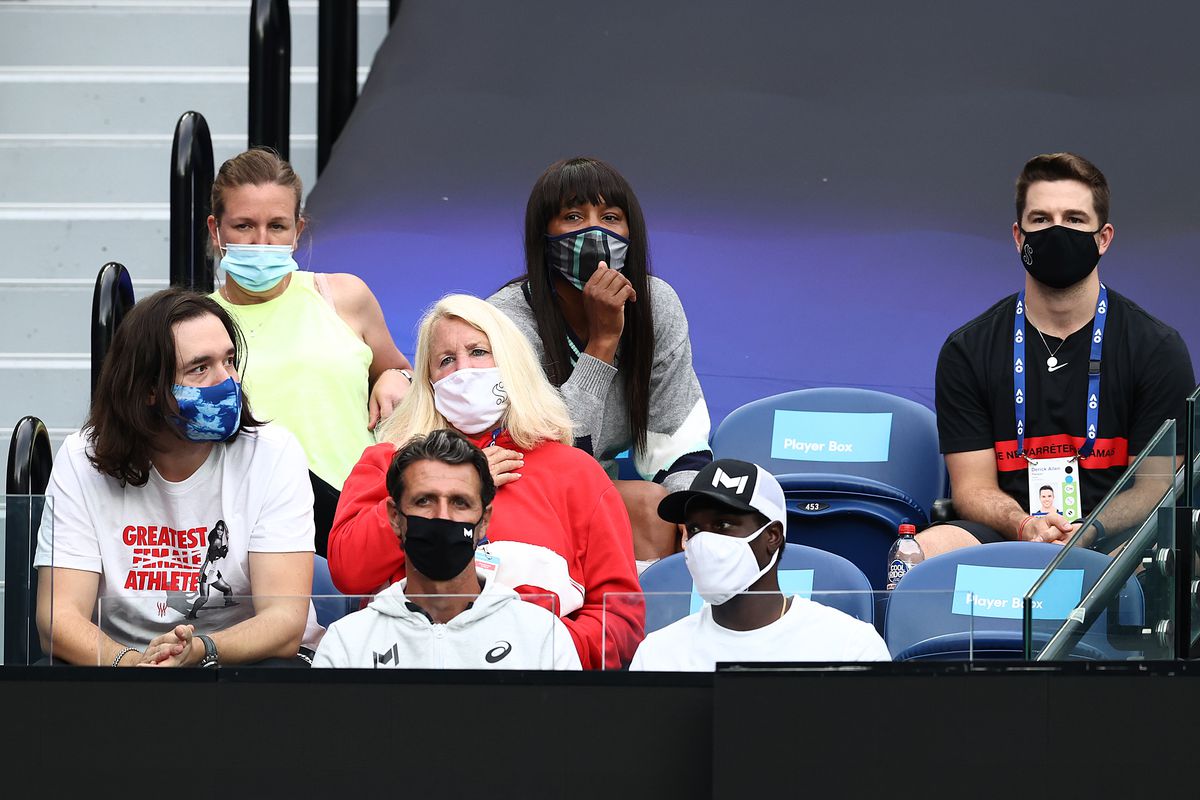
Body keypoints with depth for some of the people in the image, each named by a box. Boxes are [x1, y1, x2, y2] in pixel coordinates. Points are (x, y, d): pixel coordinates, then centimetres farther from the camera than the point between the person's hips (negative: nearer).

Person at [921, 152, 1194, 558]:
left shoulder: (1157, 347, 5)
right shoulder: (966, 350, 8)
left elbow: (1157, 487, 2)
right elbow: (973, 487, 5)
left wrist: (1086, 531, -19)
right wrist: (1025, 526, -19)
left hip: (1111, 540, -2)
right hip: (1006, 536, 2)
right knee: (922, 552, -31)